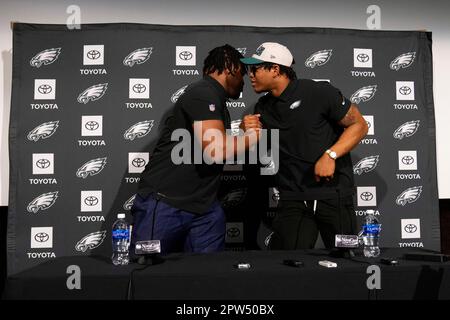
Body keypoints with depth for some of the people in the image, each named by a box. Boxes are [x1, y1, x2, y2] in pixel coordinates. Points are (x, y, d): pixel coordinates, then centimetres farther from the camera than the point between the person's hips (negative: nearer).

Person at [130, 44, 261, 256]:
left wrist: (242, 132, 3)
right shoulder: (203, 92, -13)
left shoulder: (216, 100, 17)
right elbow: (215, 150, -24)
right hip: (163, 203, -9)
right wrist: (253, 136, -7)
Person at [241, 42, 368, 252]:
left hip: (333, 193, -3)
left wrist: (330, 155, -18)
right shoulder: (262, 108, 8)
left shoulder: (319, 92, -9)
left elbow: (359, 125, -5)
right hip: (293, 198, 4)